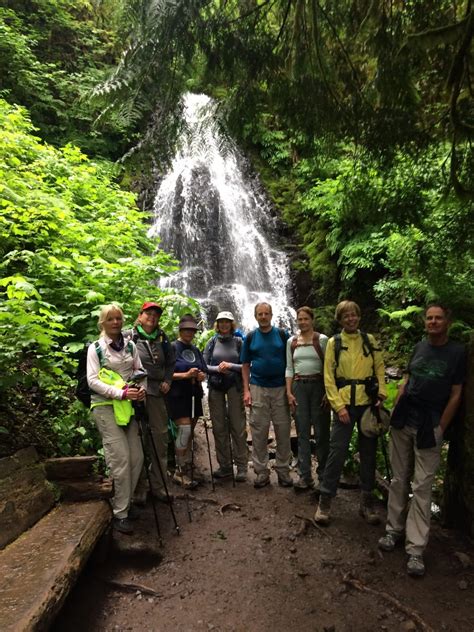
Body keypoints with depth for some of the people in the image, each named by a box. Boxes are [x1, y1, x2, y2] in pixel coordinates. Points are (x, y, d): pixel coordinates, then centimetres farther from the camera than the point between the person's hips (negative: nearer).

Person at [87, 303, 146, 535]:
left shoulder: (130, 346, 11)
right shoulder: (95, 348, -2)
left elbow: (140, 372, 14)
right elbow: (93, 381, -9)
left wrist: (142, 388, -7)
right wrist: (120, 393, -19)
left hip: (127, 406, 5)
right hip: (105, 406, -5)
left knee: (136, 457, 4)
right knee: (121, 459, -10)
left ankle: (126, 502, 25)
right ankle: (120, 513, 4)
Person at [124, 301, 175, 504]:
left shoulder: (162, 338, 11)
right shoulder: (128, 337, -3)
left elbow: (171, 362, 22)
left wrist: (167, 381, 10)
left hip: (156, 393, 5)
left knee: (160, 438, 9)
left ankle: (158, 485, 23)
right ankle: (139, 488, 16)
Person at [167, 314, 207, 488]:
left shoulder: (195, 350, 14)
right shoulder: (172, 348, -4)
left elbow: (204, 371, 19)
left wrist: (201, 376, -4)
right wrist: (186, 375, -22)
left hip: (194, 395, 6)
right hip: (178, 396, -6)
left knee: (190, 432, 9)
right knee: (184, 430, -14)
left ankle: (186, 470, 20)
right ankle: (182, 472, 0)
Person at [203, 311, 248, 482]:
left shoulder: (238, 341, 3)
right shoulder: (212, 342, 8)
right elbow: (204, 365, 5)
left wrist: (230, 366, -13)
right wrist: (217, 368, -11)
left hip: (234, 386, -2)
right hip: (215, 386, 2)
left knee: (238, 426, -3)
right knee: (219, 427, 5)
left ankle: (241, 467, 5)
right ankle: (224, 466, 15)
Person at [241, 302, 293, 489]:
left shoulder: (282, 335, 4)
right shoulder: (250, 338, 6)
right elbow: (245, 365, 7)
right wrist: (246, 390, -1)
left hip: (280, 388, 0)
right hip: (258, 389, 1)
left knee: (283, 431, 4)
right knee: (259, 432, 4)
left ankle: (283, 470, 17)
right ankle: (261, 471, 15)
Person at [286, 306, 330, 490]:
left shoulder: (322, 340, -1)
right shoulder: (291, 341, 9)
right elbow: (289, 368, 10)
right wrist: (289, 392, 2)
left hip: (318, 385, -3)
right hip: (299, 387, 3)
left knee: (321, 432, 2)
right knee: (302, 433, 5)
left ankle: (323, 474, 16)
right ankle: (305, 476, 12)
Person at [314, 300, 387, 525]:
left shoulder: (369, 340, 6)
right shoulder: (334, 342, 0)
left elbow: (380, 368, 7)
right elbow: (329, 377, -2)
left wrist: (382, 393, -7)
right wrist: (339, 406, -9)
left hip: (368, 403, 3)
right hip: (345, 404, -2)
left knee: (368, 453, 10)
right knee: (337, 452, -2)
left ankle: (366, 502, 25)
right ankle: (324, 502, 11)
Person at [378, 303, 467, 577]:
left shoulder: (457, 352, 0)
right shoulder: (419, 347, 11)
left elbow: (456, 394, -1)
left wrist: (439, 429, -6)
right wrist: (395, 410, 6)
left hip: (429, 427, -4)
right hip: (403, 422, 4)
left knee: (422, 487, -1)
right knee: (399, 480, 10)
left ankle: (416, 549, 6)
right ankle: (395, 530, 23)